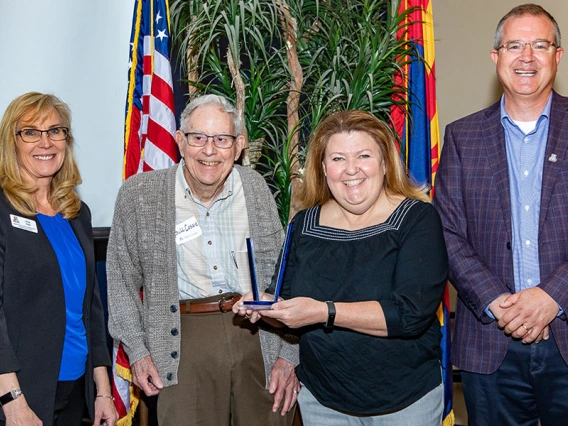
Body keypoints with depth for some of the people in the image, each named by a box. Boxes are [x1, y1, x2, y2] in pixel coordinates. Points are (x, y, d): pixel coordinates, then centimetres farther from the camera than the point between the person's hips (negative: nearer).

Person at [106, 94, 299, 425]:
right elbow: (122, 281, 5)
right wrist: (137, 351, 0)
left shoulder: (256, 187, 2)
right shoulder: (140, 194, -3)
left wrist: (288, 355, 3)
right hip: (186, 339, -1)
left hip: (261, 335, 2)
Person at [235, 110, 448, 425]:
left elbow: (412, 312, -23)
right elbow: (291, 304, 8)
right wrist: (269, 308, -13)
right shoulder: (305, 224, 0)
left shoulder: (417, 219, -13)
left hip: (407, 400, -3)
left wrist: (325, 312, -28)